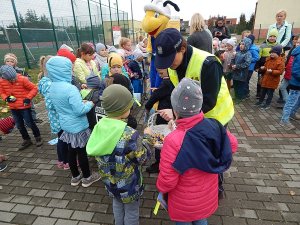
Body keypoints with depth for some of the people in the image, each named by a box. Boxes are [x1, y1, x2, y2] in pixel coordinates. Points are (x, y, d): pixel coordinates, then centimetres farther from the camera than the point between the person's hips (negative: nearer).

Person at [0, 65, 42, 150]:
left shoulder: (22, 79, -18)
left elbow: (34, 88, -12)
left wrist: (28, 98, -21)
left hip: (24, 106, -5)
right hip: (13, 108, 5)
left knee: (29, 123, 3)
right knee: (19, 125, 14)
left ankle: (38, 137, 23)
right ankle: (27, 140, 31)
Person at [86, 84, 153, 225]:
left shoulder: (99, 128, -14)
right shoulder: (129, 135, -34)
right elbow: (143, 158, -19)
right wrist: (147, 137, -5)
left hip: (110, 180, 6)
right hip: (128, 184, -6)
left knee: (117, 204, 32)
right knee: (131, 211, 21)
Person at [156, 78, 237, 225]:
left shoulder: (173, 141, -36)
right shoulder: (215, 126, -21)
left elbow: (167, 181, -26)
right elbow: (232, 145, 0)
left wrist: (161, 188, -4)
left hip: (184, 204, -4)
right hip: (208, 196, 4)